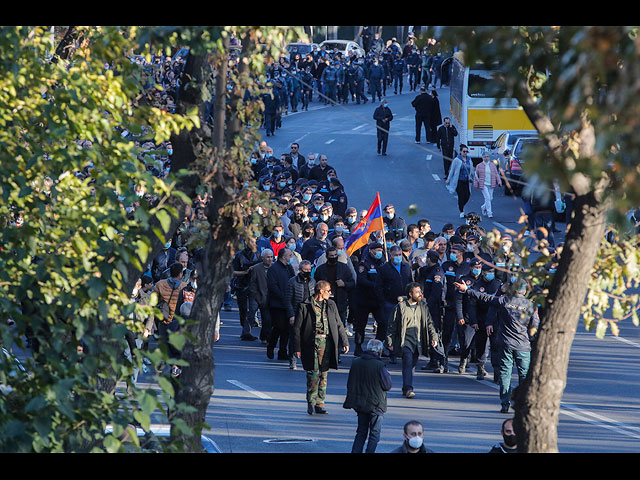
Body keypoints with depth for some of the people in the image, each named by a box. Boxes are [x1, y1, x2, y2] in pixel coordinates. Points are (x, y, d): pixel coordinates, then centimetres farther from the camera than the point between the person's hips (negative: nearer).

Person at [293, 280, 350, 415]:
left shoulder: (331, 305, 14)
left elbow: (339, 325, 20)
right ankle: (311, 403, 2)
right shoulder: (305, 306, -1)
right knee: (313, 373, -9)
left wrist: (344, 342, 13)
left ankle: (320, 404, 11)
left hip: (327, 343, 4)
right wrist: (297, 348, -4)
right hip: (312, 344, -4)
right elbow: (297, 328, 0)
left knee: (323, 374, 5)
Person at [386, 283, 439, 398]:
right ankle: (408, 389, -19)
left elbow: (429, 323, 16)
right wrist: (390, 342, -1)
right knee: (408, 362, -16)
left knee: (412, 365, 8)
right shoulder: (401, 306, -2)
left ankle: (406, 388, 20)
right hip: (405, 340, -4)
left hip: (418, 341, 4)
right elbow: (392, 325, 1)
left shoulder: (423, 306, 11)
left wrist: (433, 337, 3)